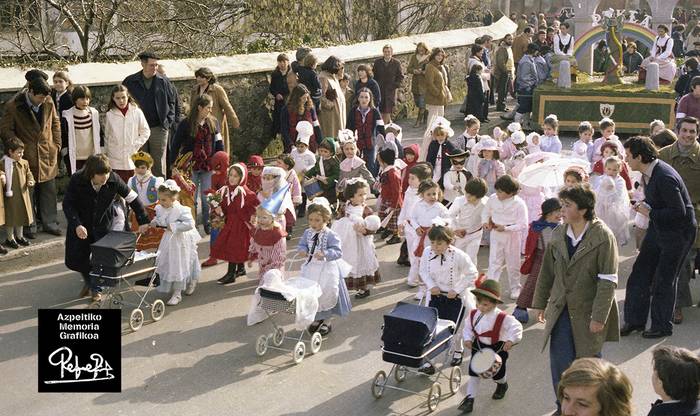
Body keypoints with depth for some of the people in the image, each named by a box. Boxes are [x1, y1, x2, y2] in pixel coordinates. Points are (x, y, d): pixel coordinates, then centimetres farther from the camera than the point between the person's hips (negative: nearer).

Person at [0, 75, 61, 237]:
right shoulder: (13, 106, -12)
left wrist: (57, 144, 7)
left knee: (49, 191, 10)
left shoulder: (48, 103, -1)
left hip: (47, 155, 4)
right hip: (27, 156, -3)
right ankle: (29, 226, 16)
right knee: (28, 192, 4)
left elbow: (55, 123, 13)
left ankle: (49, 223, 22)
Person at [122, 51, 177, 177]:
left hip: (159, 129, 0)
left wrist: (169, 121, 3)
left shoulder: (164, 82, 4)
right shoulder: (130, 82, 2)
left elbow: (172, 102, 12)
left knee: (159, 164, 5)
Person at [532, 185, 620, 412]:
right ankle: (564, 406, 22)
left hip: (587, 312, -4)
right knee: (560, 362, 3)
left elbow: (608, 281, -15)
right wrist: (540, 303, 13)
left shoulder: (603, 237, -14)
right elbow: (547, 271, 10)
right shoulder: (558, 234, 1)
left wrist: (599, 316, -17)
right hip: (561, 309, 4)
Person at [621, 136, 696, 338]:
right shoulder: (647, 172, 0)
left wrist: (650, 212, -21)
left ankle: (662, 326, 20)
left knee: (664, 280, 2)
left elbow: (679, 212, -28)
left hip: (678, 232, -9)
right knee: (640, 272, 9)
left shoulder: (665, 178, -28)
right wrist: (644, 205, -2)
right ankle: (635, 320, 19)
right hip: (658, 228, 9)